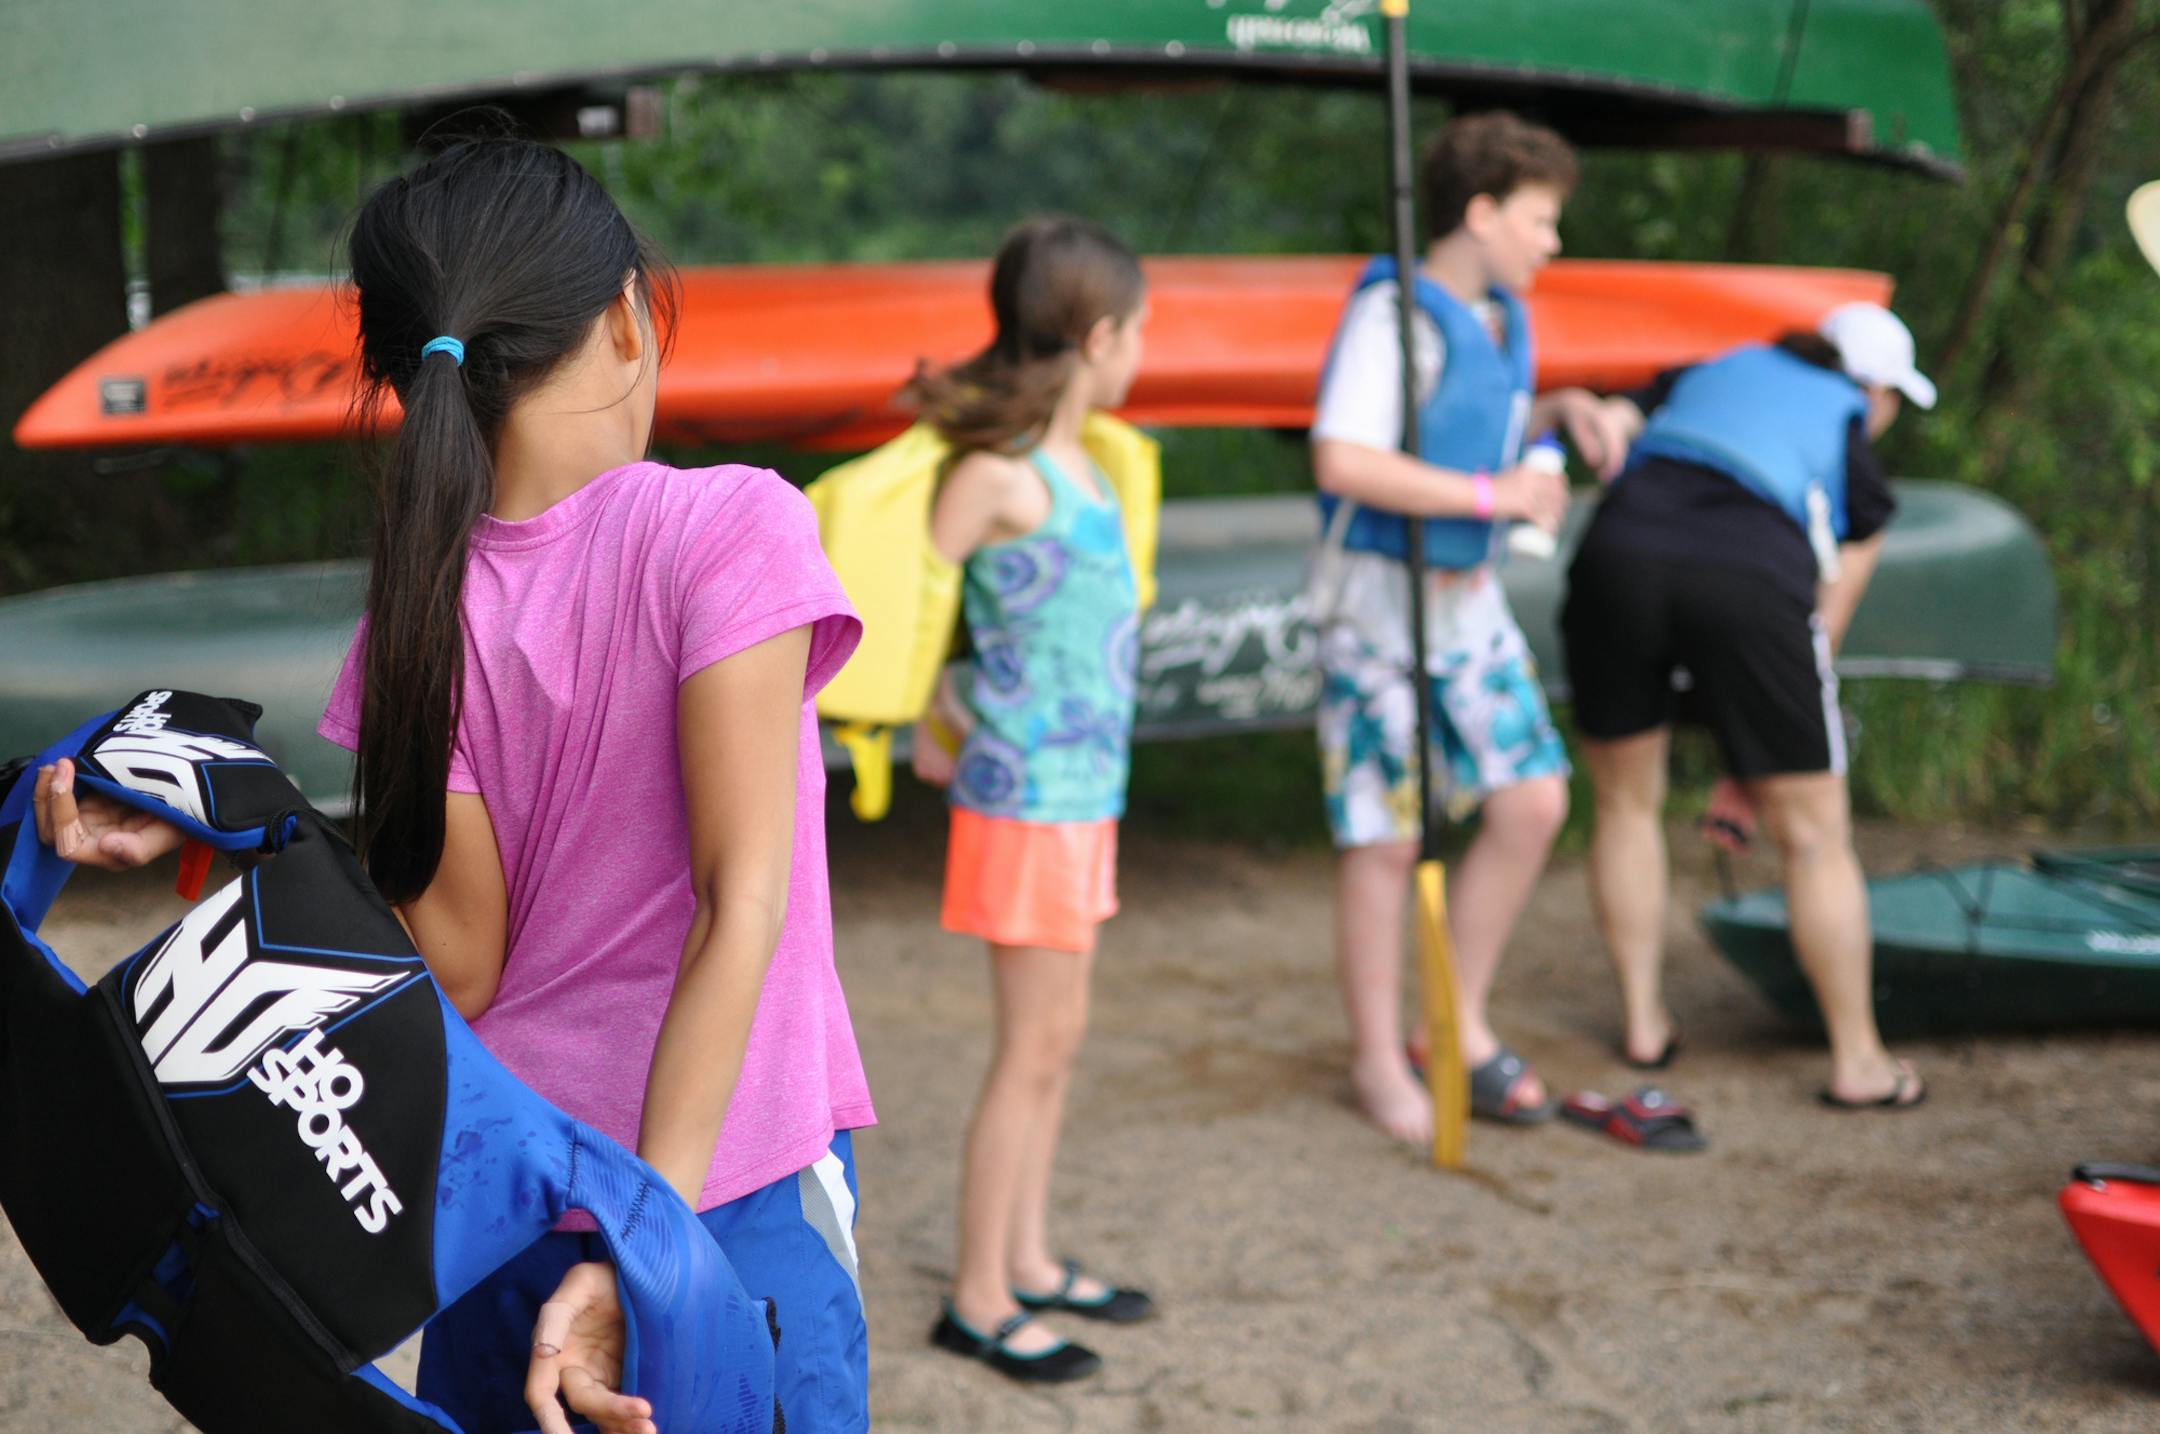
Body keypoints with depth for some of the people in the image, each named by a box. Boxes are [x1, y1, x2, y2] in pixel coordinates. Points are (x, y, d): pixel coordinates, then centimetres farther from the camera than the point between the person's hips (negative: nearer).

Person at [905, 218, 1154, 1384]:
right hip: (1027, 798, -8)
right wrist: (931, 732, -7)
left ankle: (1027, 1261, 29)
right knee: (1034, 1046, -1)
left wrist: (948, 721, 1)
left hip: (1080, 793, 8)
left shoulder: (1070, 463, 9)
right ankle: (978, 1300, 9)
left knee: (1054, 1037, 16)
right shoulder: (1003, 475, -17)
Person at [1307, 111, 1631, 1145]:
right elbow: (1342, 461, -28)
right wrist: (1498, 495, -25)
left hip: (1470, 596, 8)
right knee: (1386, 836, 1)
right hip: (1381, 596, -8)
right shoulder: (1393, 314, -18)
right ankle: (1378, 1059, 16)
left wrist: (1560, 410, 7)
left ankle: (1462, 1024, 21)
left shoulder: (1499, 319, 9)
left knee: (1532, 802, 6)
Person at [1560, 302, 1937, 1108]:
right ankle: (1858, 1061, 19)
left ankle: (1644, 1022, 28)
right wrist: (1755, 768, 29)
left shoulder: (1706, 375, 33)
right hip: (1750, 581, -2)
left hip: (1618, 557, 2)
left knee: (1626, 802, 23)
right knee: (1815, 834, 12)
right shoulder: (1858, 468, 25)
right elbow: (1824, 626, 25)